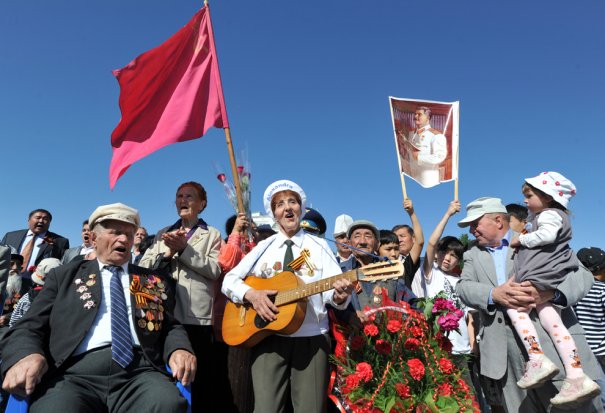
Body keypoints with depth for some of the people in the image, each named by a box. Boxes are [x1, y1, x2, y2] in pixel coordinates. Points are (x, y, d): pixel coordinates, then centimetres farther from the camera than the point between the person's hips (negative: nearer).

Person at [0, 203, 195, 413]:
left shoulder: (155, 281, 21)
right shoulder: (64, 275, 18)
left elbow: (171, 326, 17)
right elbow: (29, 327, 11)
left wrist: (179, 349, -7)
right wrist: (26, 356, -13)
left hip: (140, 369, 1)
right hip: (73, 371, 0)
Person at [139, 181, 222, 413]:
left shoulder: (212, 235, 7)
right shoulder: (164, 234, 18)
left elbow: (215, 270, -8)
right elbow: (143, 266, 8)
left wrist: (184, 249, -13)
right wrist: (168, 252, -8)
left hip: (197, 316, -3)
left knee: (196, 379, 3)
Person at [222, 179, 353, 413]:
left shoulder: (319, 246, 6)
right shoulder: (264, 247, 9)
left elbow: (332, 288, -4)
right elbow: (229, 280, 6)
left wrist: (339, 294, -28)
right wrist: (251, 294, -13)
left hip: (312, 338, 0)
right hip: (268, 336, 1)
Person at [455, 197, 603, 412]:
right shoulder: (473, 254, 16)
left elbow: (583, 275, -2)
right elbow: (463, 287, 1)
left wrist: (551, 292, -23)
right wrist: (494, 294, -20)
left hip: (554, 344, -2)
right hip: (507, 354, 3)